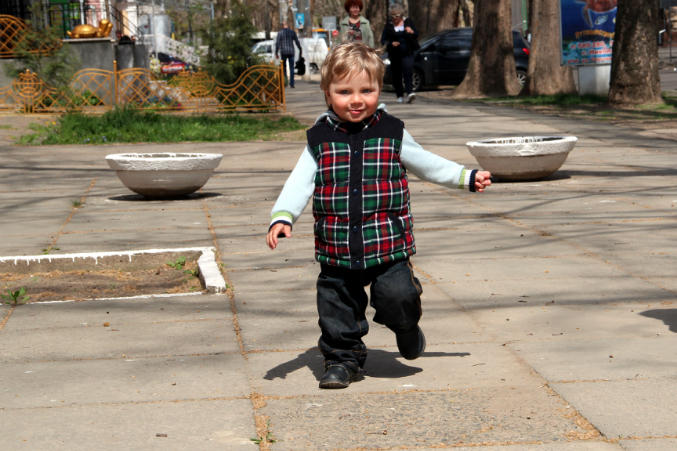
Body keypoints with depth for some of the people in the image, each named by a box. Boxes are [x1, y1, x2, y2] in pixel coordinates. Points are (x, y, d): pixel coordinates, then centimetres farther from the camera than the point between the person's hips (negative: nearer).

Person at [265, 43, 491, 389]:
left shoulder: (392, 134, 2)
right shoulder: (320, 140, 1)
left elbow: (427, 165, 14)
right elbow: (300, 182, -2)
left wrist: (467, 177, 13)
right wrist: (282, 217, -16)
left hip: (388, 243, -1)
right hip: (337, 249, 1)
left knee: (396, 296, -12)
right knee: (337, 306, 5)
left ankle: (406, 327, 21)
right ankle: (342, 358, 24)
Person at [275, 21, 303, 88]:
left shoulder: (280, 33, -2)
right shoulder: (293, 32, 4)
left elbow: (277, 43, -4)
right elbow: (297, 42, 7)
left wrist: (276, 53, 1)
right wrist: (300, 50, 16)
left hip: (283, 52, -1)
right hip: (291, 52, 1)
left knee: (284, 68, 10)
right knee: (291, 68, 3)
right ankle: (291, 83, -2)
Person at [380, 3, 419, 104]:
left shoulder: (408, 22, 7)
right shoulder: (388, 26, 7)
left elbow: (416, 35, 9)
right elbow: (383, 40, 5)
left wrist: (412, 32, -14)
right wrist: (391, 43, -15)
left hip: (407, 53, -2)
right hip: (395, 54, 2)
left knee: (408, 72, -19)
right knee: (396, 75, 4)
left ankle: (410, 93, -31)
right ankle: (400, 96, 15)